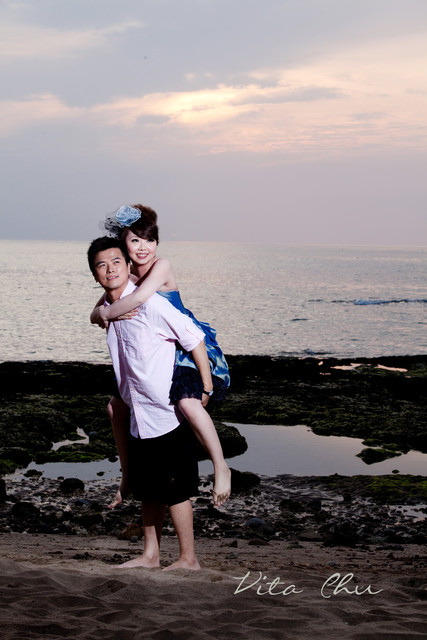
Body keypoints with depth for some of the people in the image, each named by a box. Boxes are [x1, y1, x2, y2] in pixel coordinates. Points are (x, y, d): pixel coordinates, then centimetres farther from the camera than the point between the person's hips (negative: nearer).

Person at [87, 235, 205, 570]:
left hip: (167, 415, -8)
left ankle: (188, 558, 13)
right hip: (139, 419, 8)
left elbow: (194, 337, -13)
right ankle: (151, 554, 28)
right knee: (149, 491, 16)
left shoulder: (149, 304, -18)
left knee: (174, 490, 1)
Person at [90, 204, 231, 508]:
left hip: (190, 348, -8)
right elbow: (96, 315, 0)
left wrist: (107, 313, -20)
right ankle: (128, 477, 29)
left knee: (188, 402, -35)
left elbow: (140, 297, -36)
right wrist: (102, 314, -25)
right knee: (117, 406, 13)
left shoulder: (162, 266, -18)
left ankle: (221, 467, -16)